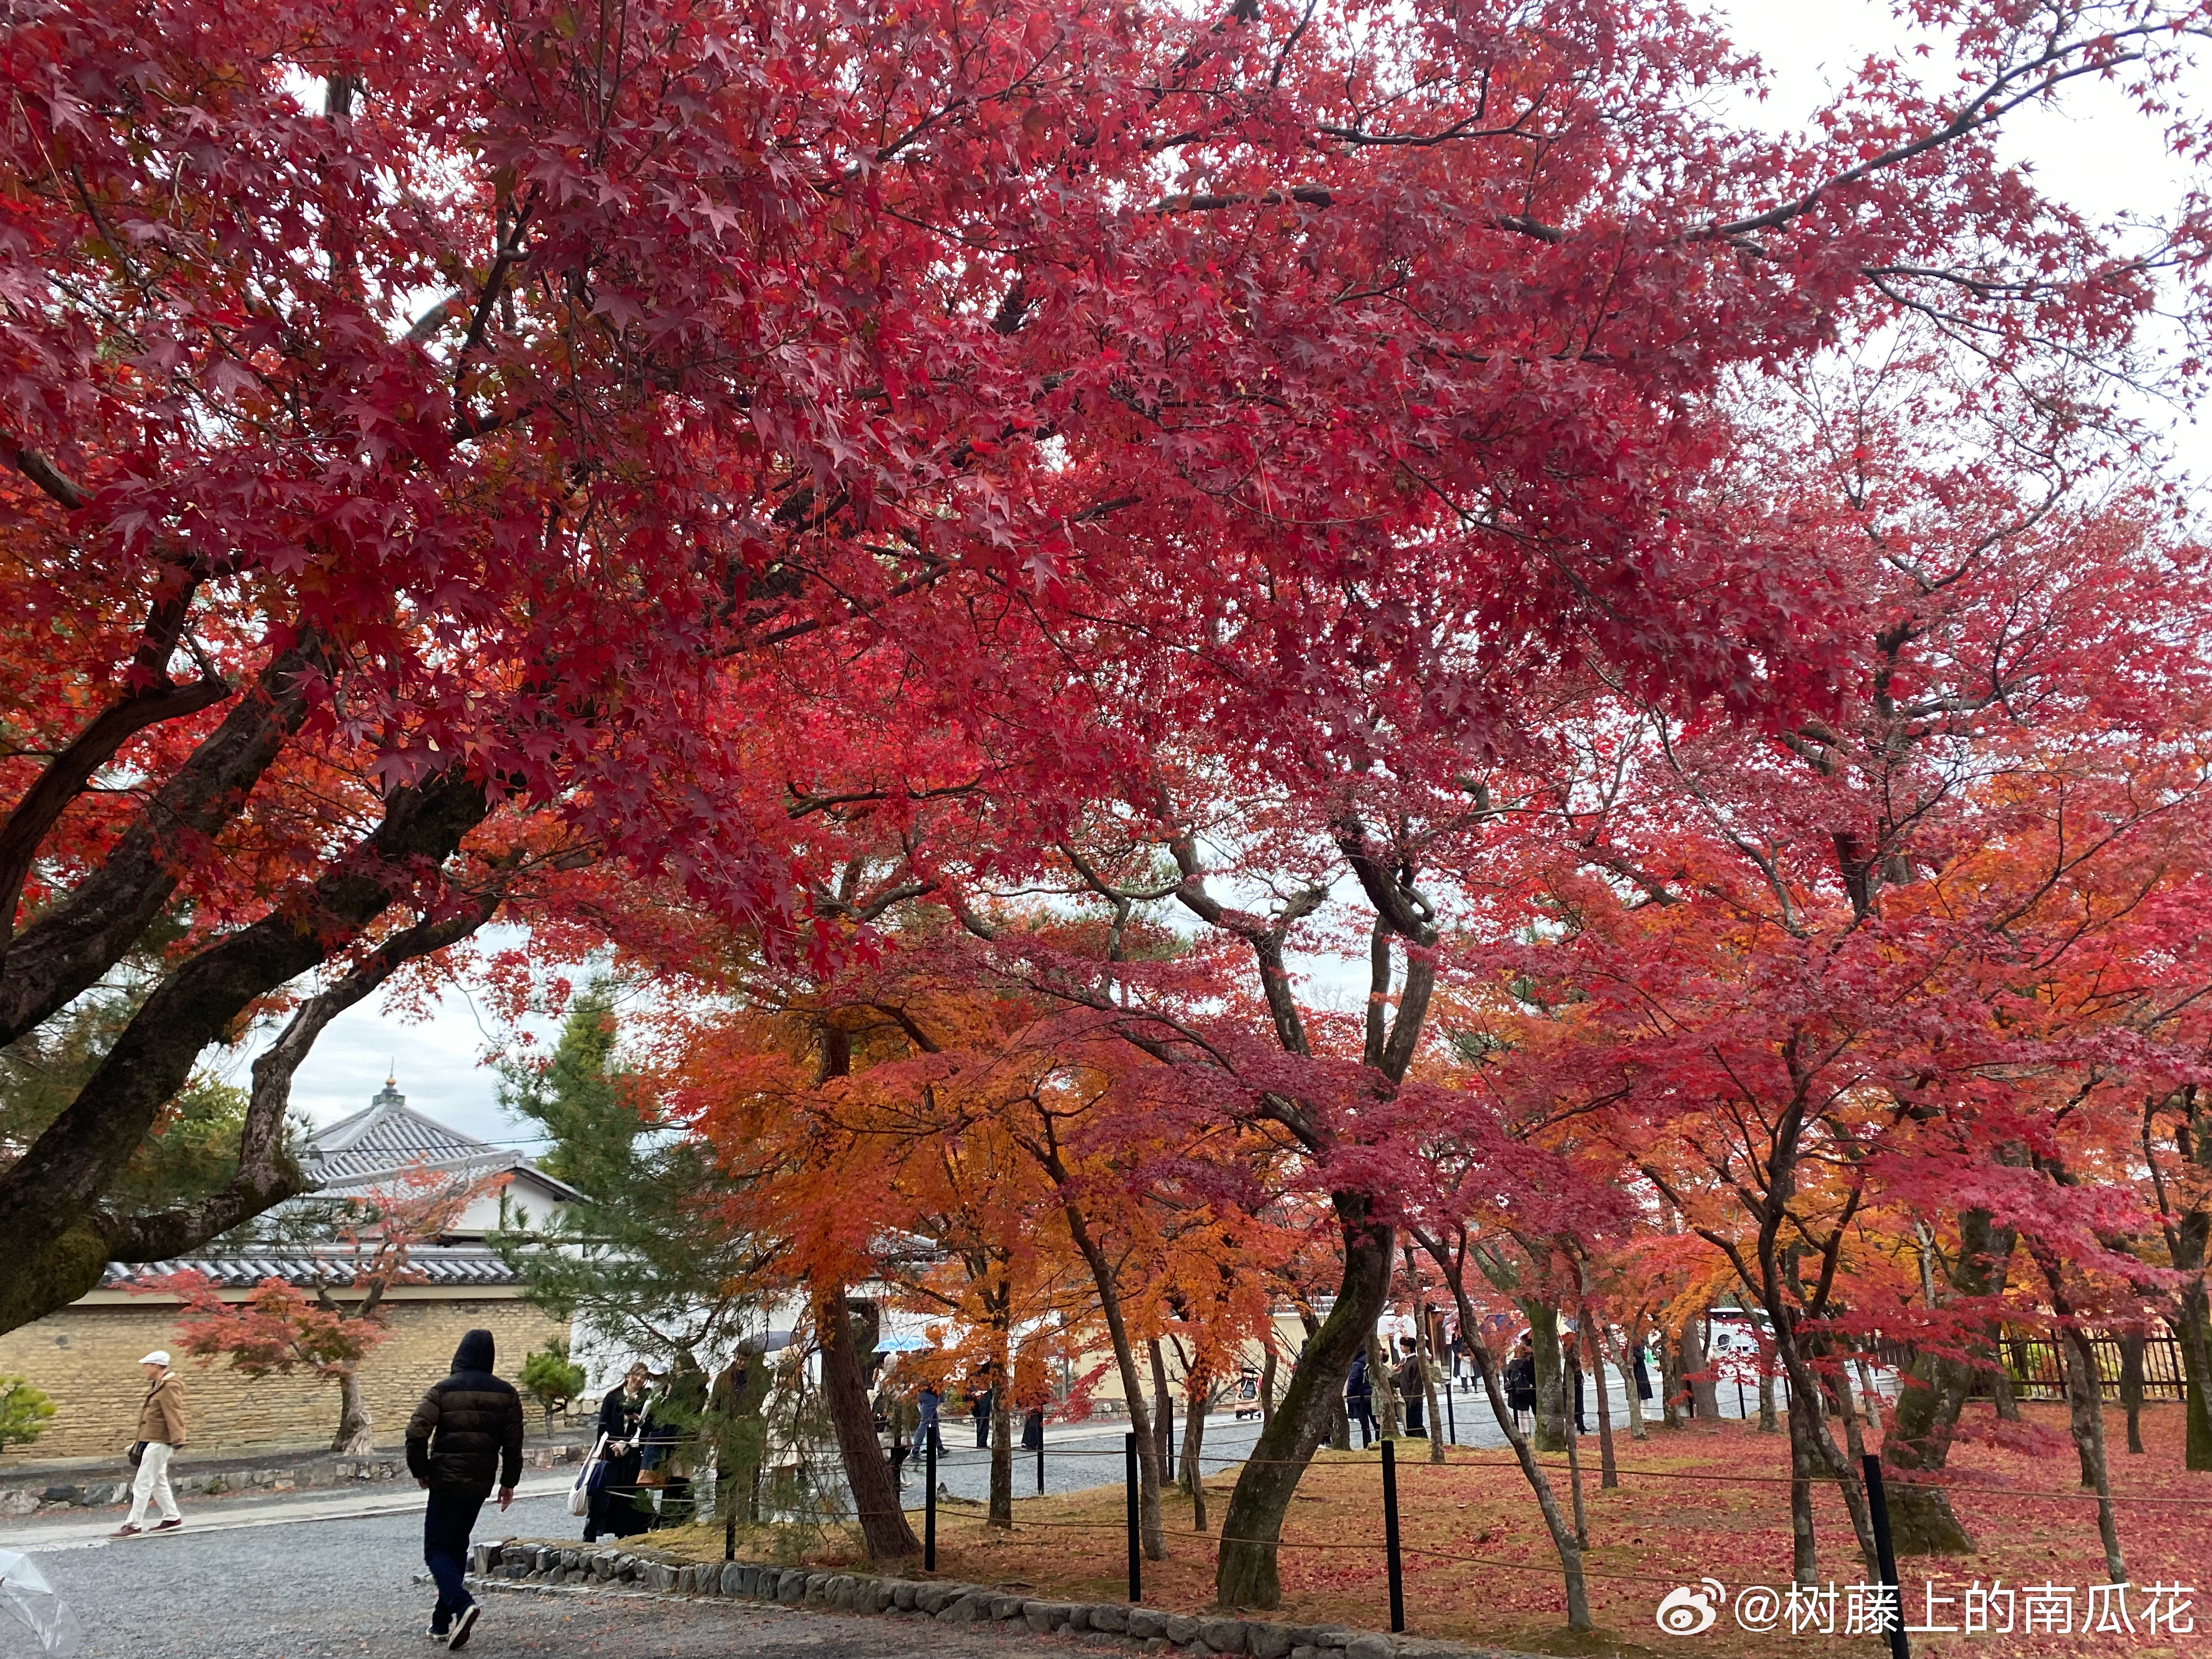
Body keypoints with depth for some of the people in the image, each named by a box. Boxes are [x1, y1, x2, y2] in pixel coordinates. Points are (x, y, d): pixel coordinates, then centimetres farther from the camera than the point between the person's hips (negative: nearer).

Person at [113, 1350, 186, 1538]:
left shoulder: (170, 1386, -18)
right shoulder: (158, 1385, 14)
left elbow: (174, 1415, -23)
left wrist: (177, 1441, -27)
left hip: (158, 1442, -11)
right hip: (151, 1440, 11)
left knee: (143, 1484, -6)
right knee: (159, 1481, 16)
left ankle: (134, 1525, -1)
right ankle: (172, 1517, 24)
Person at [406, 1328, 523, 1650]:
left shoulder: (443, 1390, -7)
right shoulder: (506, 1393, 2)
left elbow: (417, 1433, -14)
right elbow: (514, 1442, 2)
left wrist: (420, 1472, 1)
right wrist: (509, 1482, 11)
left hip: (446, 1480, -4)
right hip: (481, 1484, 4)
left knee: (436, 1549, 3)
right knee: (457, 1547, 18)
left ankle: (461, 1605, -20)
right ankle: (442, 1623, 19)